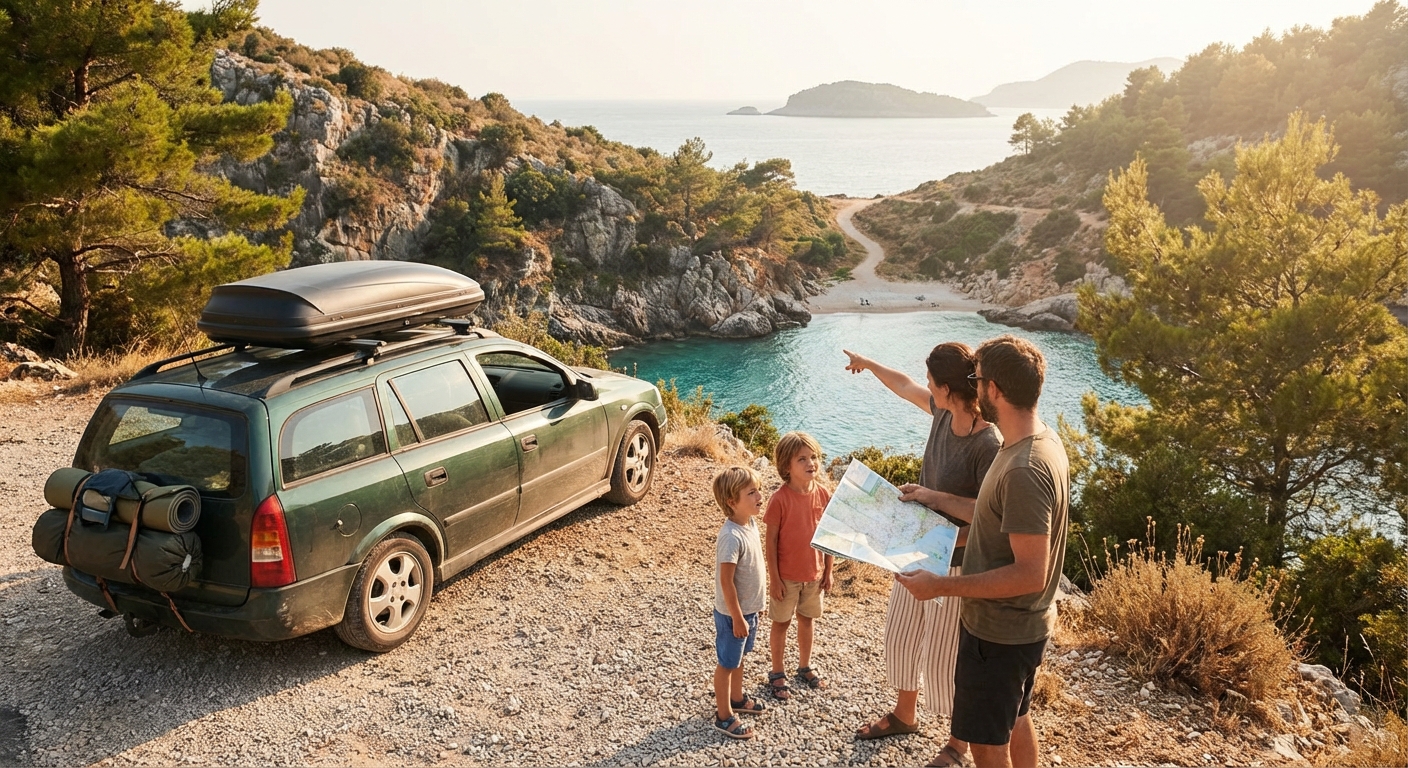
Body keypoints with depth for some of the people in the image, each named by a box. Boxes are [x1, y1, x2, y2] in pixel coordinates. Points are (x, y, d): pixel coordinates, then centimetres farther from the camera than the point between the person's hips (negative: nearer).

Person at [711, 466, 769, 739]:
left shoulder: (751, 523, -2)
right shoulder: (731, 537, -30)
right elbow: (726, 581, -25)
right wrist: (737, 617, -20)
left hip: (749, 608, 8)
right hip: (732, 613, -8)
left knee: (739, 657, 26)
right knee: (727, 663, 9)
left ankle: (737, 698, 46)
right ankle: (724, 716, 24)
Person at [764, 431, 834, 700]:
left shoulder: (823, 494, -6)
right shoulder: (780, 499, -20)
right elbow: (771, 540, -14)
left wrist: (828, 571, 6)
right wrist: (774, 578, -13)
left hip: (814, 573, 4)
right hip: (787, 575, -4)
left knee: (807, 619, 20)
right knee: (782, 623, 11)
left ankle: (805, 666, 39)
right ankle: (777, 673, 27)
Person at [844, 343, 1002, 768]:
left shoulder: (988, 446, -29)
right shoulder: (945, 412, -7)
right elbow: (905, 386, 12)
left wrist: (935, 496, -30)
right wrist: (868, 364, 26)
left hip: (955, 563, -8)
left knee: (944, 658, 6)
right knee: (901, 636, 24)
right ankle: (904, 713, 47)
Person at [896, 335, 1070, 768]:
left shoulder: (1024, 470, -32)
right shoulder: (1042, 440, 0)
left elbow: (1030, 574, -32)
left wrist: (940, 586, -29)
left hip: (999, 633, -10)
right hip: (1024, 624, 10)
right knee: (1015, 720, 27)